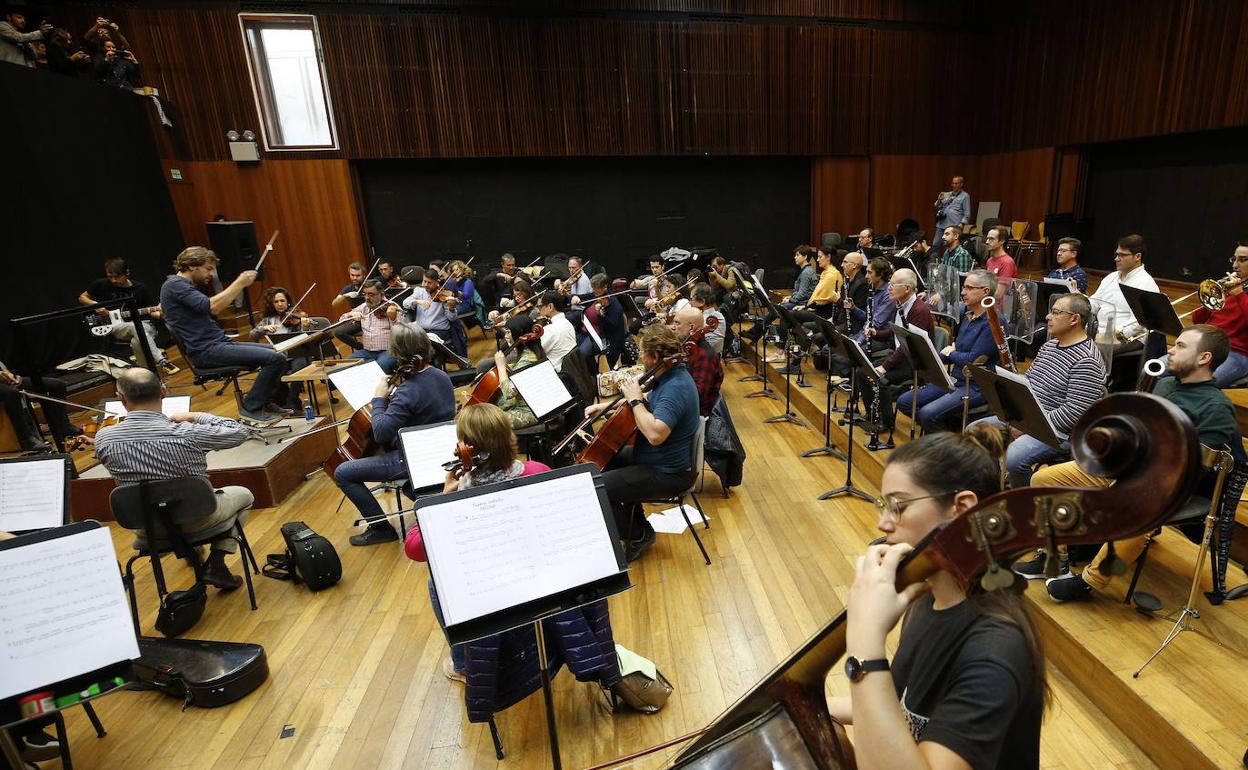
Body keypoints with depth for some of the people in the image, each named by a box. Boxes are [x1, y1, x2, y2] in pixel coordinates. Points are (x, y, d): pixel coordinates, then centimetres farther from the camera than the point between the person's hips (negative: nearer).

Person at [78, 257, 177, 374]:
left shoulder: (141, 288, 2)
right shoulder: (101, 285, 4)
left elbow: (151, 311, 5)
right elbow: (82, 297, 20)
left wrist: (160, 313, -19)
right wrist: (96, 305, -1)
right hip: (115, 327, -1)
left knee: (137, 341, -36)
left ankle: (151, 371, -29)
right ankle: (162, 362, -46)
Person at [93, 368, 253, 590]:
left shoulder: (103, 438, -17)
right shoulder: (186, 434, -30)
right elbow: (239, 431, -15)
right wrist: (195, 416, -8)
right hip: (195, 520, -4)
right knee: (244, 495, 24)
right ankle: (215, 564, 12)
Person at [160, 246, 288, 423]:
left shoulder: (185, 285, 21)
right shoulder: (174, 285, -12)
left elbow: (217, 304, 22)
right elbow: (212, 307, -27)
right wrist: (240, 283, -21)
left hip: (219, 343, 11)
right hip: (206, 351, -11)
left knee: (278, 351, 11)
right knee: (275, 358, -22)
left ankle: (265, 402, 14)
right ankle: (251, 407, -9)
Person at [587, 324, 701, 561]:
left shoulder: (676, 388, -29)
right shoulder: (670, 376, 2)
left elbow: (655, 433, -41)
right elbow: (649, 400, 20)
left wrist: (635, 400, -27)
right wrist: (606, 406, 13)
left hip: (668, 473, -11)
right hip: (657, 459, 11)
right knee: (607, 459, 25)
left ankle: (638, 535, 9)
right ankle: (635, 524, 33)